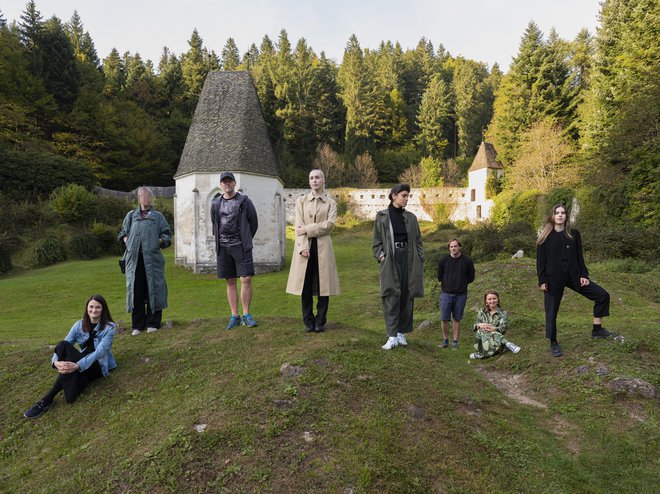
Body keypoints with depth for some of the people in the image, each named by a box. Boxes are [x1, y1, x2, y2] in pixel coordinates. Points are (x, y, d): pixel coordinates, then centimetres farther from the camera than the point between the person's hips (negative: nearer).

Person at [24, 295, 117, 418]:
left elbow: (99, 351, -22)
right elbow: (63, 346, -6)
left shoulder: (109, 327, -8)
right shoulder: (79, 325, 6)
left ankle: (49, 398, -28)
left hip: (98, 366, -4)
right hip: (81, 362, 4)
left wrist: (78, 366, -37)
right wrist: (56, 362, -29)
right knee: (64, 345, -27)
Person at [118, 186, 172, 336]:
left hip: (152, 258, -1)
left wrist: (159, 241, -6)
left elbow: (167, 235, 12)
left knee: (153, 288, 0)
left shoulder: (158, 216, 13)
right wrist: (127, 242, 4)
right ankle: (138, 324, 11)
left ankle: (153, 322, 10)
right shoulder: (131, 215, 18)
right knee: (136, 290, 2)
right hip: (134, 258, 2)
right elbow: (123, 233, 23)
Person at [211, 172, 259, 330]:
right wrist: (220, 240, 14)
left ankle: (246, 315, 5)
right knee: (230, 281, 7)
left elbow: (254, 223, 7)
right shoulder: (216, 204, 10)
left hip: (241, 246, -3)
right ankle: (234, 316, 13)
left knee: (246, 279, -6)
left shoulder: (244, 201, 1)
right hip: (223, 247, 3)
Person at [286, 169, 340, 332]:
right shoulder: (301, 201, 11)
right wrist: (303, 247, -12)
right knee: (306, 286, 2)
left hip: (323, 246, 0)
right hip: (305, 246, 1)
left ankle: (320, 321, 12)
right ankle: (308, 321, 13)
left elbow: (329, 224, -6)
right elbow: (299, 226, 0)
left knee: (323, 285, 0)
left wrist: (308, 229, -11)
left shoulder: (331, 202, 10)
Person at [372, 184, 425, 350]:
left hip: (408, 260, 3)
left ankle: (401, 333, 17)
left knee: (407, 297, 5)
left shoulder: (411, 217, 11)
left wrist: (420, 260, 3)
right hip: (390, 261, -3)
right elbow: (376, 242, 4)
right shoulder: (382, 217, 4)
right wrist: (381, 256, -10)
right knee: (391, 298, -6)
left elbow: (418, 241, 12)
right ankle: (392, 337, -4)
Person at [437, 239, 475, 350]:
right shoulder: (444, 260, -3)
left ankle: (455, 341, 19)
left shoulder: (467, 261, -4)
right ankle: (445, 339, 17)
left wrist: (462, 283, 5)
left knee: (457, 319, 8)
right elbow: (439, 276, 10)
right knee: (444, 318, 0)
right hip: (446, 294, 0)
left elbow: (471, 278, 8)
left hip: (461, 295, 0)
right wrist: (446, 284, 7)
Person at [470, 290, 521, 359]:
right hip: (482, 342, 3)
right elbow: (476, 324, 4)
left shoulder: (503, 313, 5)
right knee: (481, 330, -33)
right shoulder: (482, 312, 13)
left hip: (497, 341, -2)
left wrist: (493, 328, -34)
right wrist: (479, 325, -23)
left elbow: (503, 328, -11)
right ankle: (507, 344, -40)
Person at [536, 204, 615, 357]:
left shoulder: (574, 234, 7)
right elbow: (540, 260, -4)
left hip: (573, 276, 4)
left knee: (602, 295, -1)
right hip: (553, 278, -3)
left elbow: (579, 256, 8)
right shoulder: (545, 237, -3)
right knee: (551, 311, 1)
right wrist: (542, 280, -10)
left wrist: (584, 275, -1)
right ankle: (553, 344, 15)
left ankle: (597, 329, 14)